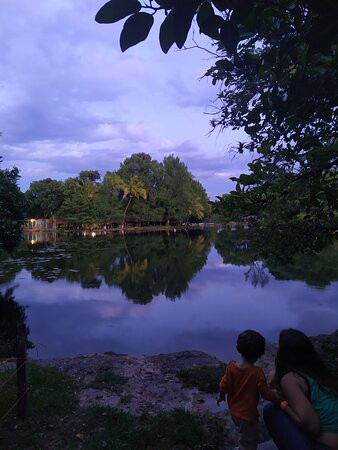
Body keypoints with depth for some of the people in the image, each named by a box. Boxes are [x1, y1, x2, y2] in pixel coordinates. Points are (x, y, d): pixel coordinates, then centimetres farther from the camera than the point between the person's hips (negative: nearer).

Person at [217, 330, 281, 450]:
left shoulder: (231, 366, -17)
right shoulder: (257, 372, -28)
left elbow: (223, 386, -8)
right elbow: (266, 393, -19)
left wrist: (221, 396, 11)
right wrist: (279, 397, -1)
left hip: (234, 410, 6)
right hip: (247, 414, -5)